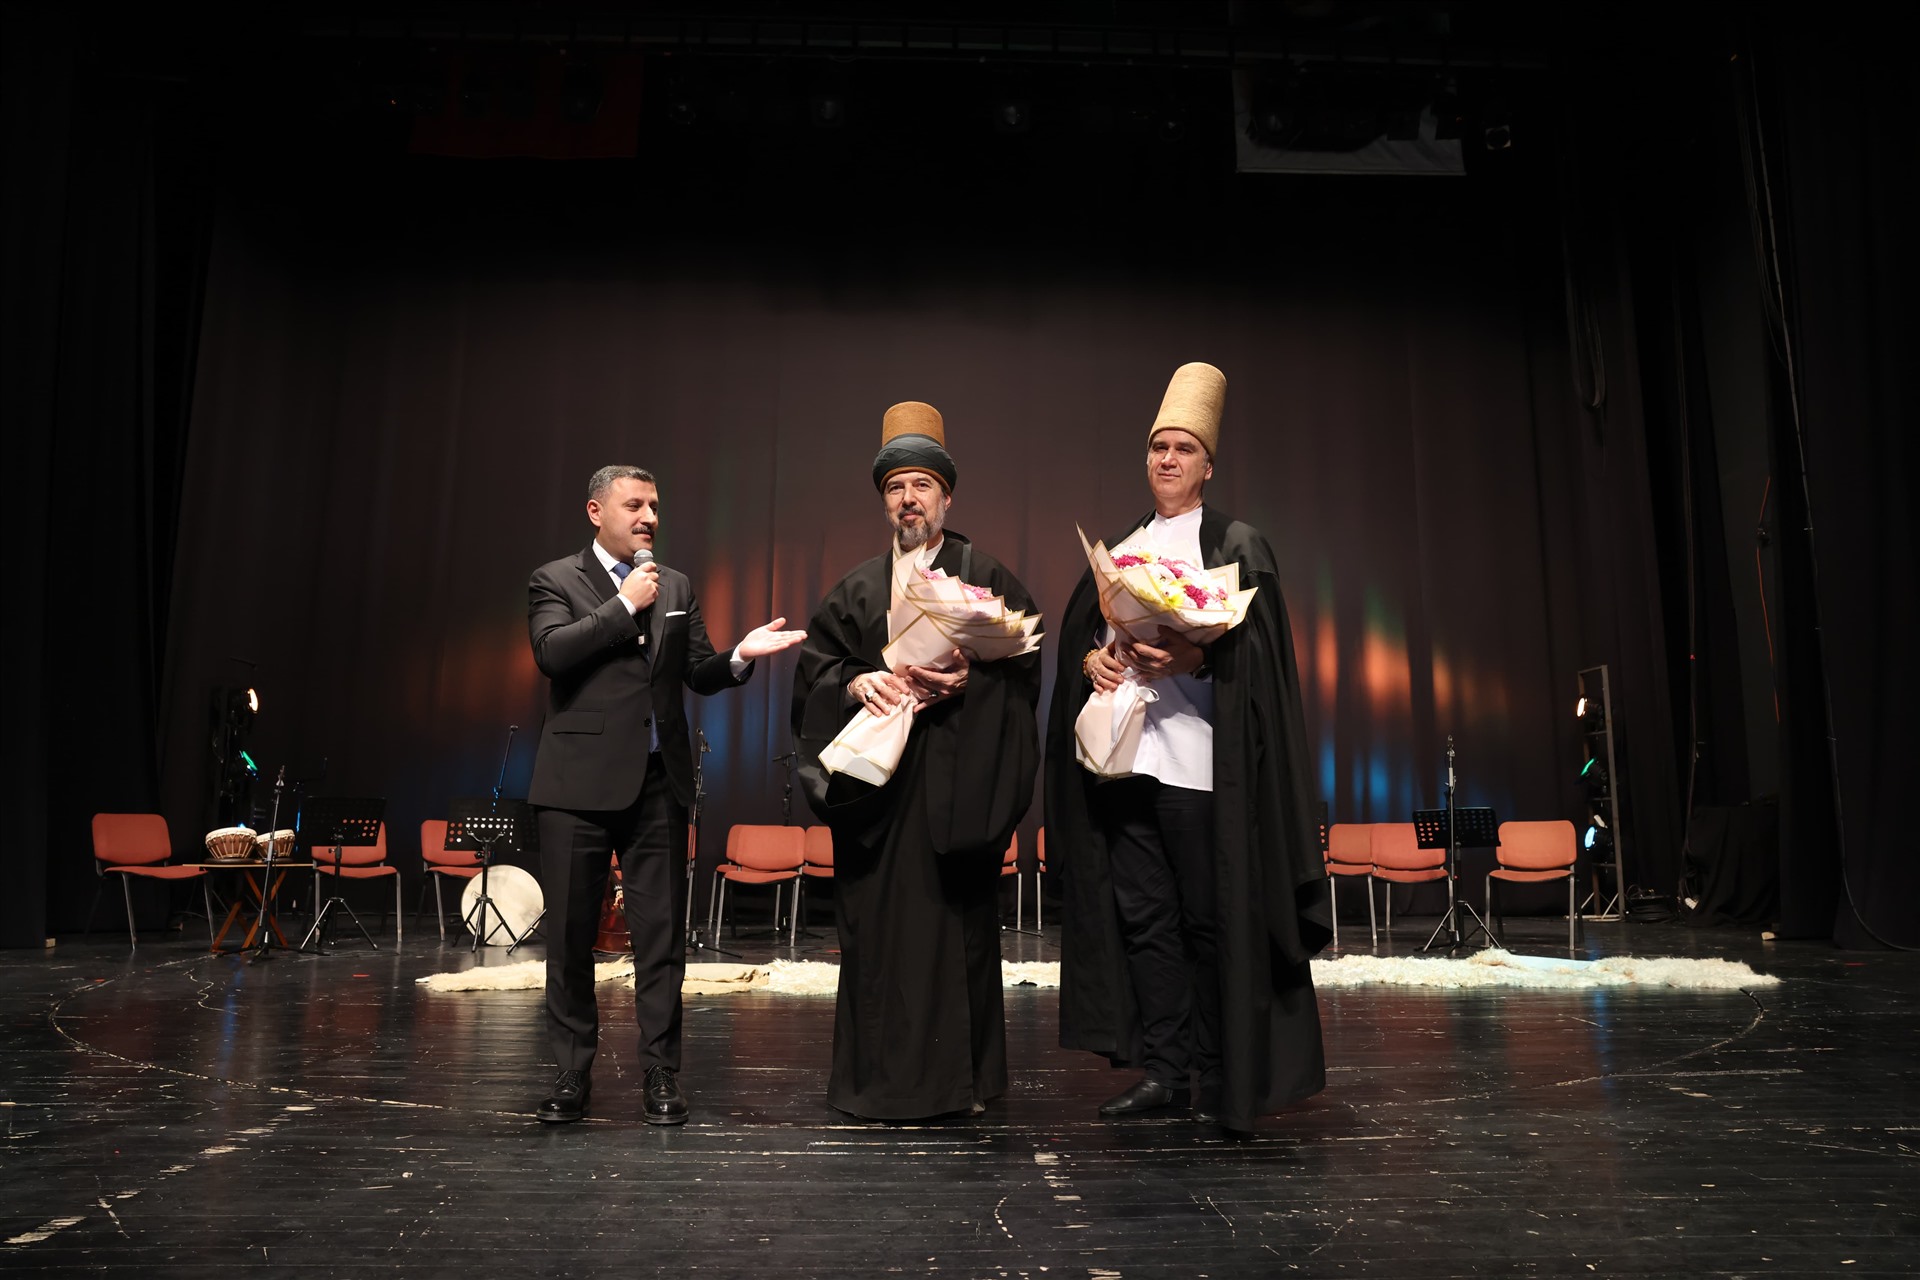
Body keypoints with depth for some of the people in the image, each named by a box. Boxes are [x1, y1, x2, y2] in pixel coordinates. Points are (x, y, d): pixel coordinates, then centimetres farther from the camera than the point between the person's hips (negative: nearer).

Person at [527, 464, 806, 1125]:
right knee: (570, 933, 6)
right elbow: (551, 652, -15)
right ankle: (573, 1075, 19)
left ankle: (662, 1076, 13)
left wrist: (740, 655, -8)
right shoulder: (556, 580, 3)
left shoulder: (676, 586, 15)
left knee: (661, 934, 4)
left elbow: (700, 674, 12)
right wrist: (624, 606, -13)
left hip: (659, 781, 3)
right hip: (581, 780, -3)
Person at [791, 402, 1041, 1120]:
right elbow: (813, 666, 10)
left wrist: (967, 678, -19)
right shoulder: (857, 590, 17)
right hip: (874, 784, 3)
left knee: (957, 920, -1)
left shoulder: (987, 580, 7)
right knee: (876, 924, 3)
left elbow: (1023, 667, -2)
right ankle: (878, 1078, 15)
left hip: (957, 783, -3)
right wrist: (857, 683, -10)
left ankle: (960, 1078, 11)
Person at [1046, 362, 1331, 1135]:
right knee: (1141, 915, 6)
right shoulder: (1120, 549, 20)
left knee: (1212, 920, -1)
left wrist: (1192, 657, -22)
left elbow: (1256, 645, -6)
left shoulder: (1235, 543, 5)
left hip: (1200, 759, -5)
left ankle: (1221, 1078, 13)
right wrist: (1091, 659, -5)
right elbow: (1079, 627, 17)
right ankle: (1162, 1068, 16)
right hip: (1127, 753, 5)